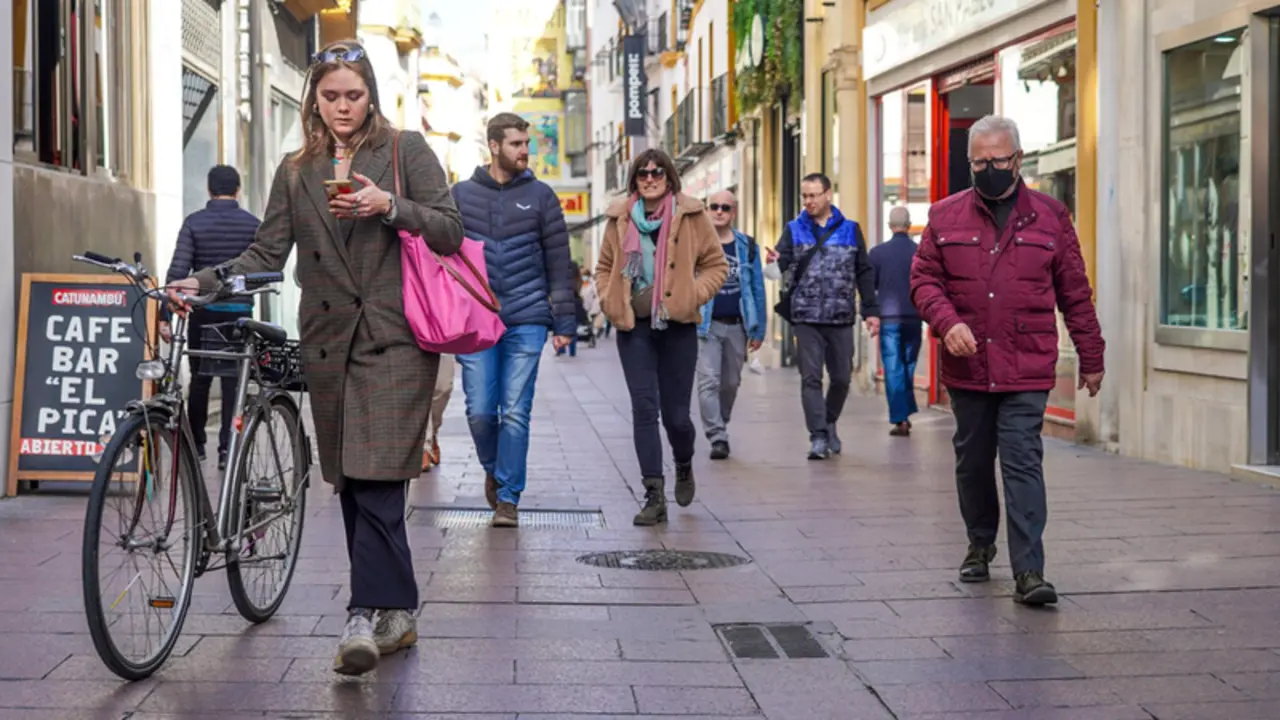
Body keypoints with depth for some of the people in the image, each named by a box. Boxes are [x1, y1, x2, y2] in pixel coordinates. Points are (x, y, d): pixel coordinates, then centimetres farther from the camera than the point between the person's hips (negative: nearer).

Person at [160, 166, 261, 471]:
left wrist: (166, 316, -7)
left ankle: (196, 444, 21)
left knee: (199, 379, 13)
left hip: (203, 311, 0)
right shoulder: (253, 224, 0)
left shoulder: (194, 222, -2)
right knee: (233, 382, 3)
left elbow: (177, 271, -8)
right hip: (239, 311, 0)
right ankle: (227, 448, -4)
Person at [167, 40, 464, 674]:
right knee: (350, 484, 5)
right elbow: (268, 254, 9)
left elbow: (451, 233, -1)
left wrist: (390, 207, -16)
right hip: (329, 342, 5)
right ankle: (394, 615, 14)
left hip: (394, 339, -4)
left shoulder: (406, 150, 5)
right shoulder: (296, 171, 15)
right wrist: (205, 283, -6)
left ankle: (368, 615, -15)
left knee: (377, 481, -14)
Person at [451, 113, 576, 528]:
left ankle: (508, 498, 8)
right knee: (480, 411, -1)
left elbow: (559, 263, 6)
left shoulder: (540, 195, 6)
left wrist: (564, 321, 2)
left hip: (527, 322, -1)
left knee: (516, 413, -2)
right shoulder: (461, 195, 7)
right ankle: (494, 470, 28)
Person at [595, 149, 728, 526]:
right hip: (634, 326, 1)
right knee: (644, 408, -7)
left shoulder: (691, 216, 0)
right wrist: (610, 300, 1)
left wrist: (693, 296, -7)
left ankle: (684, 466, 36)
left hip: (677, 325, -1)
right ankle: (655, 497, -4)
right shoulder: (620, 218, 6)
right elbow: (604, 267, 17)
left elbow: (716, 264, 6)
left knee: (676, 414, 3)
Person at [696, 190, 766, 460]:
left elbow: (758, 289, 9)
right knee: (709, 381, -13)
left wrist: (758, 330, 6)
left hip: (737, 326, 3)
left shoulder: (747, 246, 8)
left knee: (730, 383, 11)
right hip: (706, 325, -3)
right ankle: (718, 437, -14)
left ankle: (718, 426, 29)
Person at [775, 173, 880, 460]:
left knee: (842, 377, 8)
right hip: (806, 318, -1)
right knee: (811, 378, -3)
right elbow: (782, 260, -7)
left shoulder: (850, 230, 7)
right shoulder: (794, 229, 7)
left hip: (841, 318, 1)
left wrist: (871, 310, 3)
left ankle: (829, 424, 30)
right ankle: (818, 436, 0)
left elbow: (864, 273, 9)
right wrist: (776, 262, -31)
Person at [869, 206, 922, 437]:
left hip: (888, 318, -1)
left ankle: (900, 420, -2)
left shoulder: (878, 252, -6)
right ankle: (906, 414, 18)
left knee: (893, 370, 2)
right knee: (909, 367, 16)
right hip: (913, 318, 1)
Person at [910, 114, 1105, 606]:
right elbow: (924, 279, 6)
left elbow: (1075, 294, 9)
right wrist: (947, 322, -13)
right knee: (973, 462, 13)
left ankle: (1028, 572, -9)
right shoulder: (945, 217, 6)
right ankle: (980, 544, 33)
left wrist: (1091, 359, 10)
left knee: (1023, 464, -9)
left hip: (1027, 371, -2)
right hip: (966, 367, 2)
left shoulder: (1050, 217, 5)